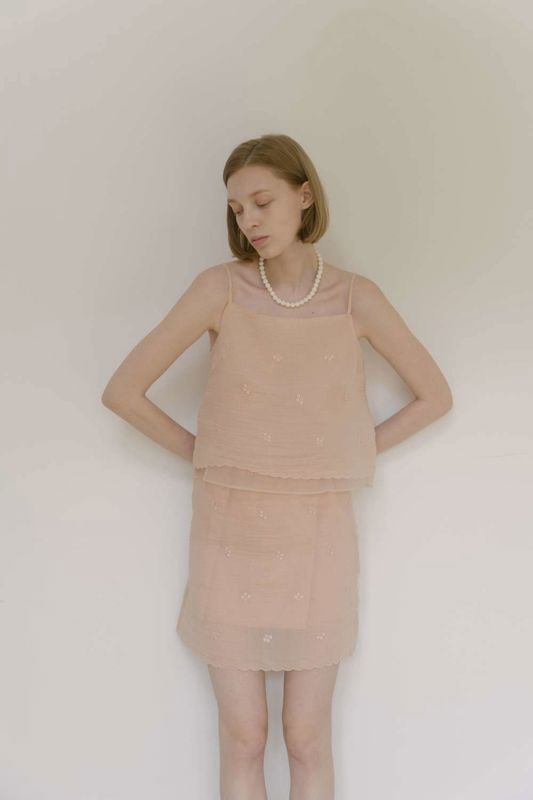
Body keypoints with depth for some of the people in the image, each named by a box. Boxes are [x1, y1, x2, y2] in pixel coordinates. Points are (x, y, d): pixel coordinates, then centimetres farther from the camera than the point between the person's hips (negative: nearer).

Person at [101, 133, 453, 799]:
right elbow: (122, 391, -7)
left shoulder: (357, 298, -6)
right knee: (243, 739, 7)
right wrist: (202, 456, -3)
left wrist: (351, 455, 1)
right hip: (232, 533, 0)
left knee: (307, 740, 9)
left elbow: (435, 396, 6)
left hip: (317, 535, 1)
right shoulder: (221, 287, -10)